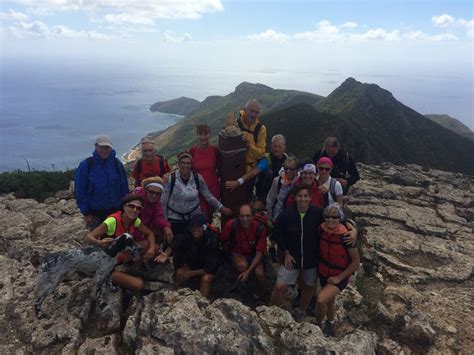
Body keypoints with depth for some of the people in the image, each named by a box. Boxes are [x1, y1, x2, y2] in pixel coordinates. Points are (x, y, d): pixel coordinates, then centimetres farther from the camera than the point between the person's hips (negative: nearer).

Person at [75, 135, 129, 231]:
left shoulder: (117, 163, -3)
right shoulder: (86, 165, -10)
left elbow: (124, 187, 2)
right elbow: (80, 191, -7)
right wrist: (86, 213, -8)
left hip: (115, 211, 2)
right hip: (95, 213, -2)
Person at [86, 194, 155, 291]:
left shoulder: (135, 220, -7)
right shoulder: (113, 220, -27)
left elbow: (149, 233, 4)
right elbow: (89, 237, -27)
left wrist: (152, 248, -17)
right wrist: (100, 243, -51)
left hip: (123, 255, 7)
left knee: (148, 243, -10)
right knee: (138, 284, -21)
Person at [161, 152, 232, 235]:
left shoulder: (198, 178, -6)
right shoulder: (170, 179, -10)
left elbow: (208, 196, 1)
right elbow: (164, 201, -3)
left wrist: (222, 208, -3)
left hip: (194, 217, 1)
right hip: (175, 218, -1)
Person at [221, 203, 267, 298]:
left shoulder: (260, 228, -20)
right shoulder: (231, 225, -22)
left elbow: (259, 253, -16)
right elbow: (224, 242, -2)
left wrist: (248, 271, -25)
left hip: (253, 255, 1)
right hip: (237, 254, 0)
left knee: (259, 273, -27)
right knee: (242, 265, -34)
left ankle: (262, 296, 5)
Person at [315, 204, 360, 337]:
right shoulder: (322, 230, -14)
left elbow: (356, 262, -17)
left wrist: (339, 278, -17)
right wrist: (318, 265, 0)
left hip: (340, 277, -5)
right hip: (323, 273, 5)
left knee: (321, 299, -21)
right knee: (329, 300, 24)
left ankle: (317, 325, 8)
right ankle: (330, 324, 52)